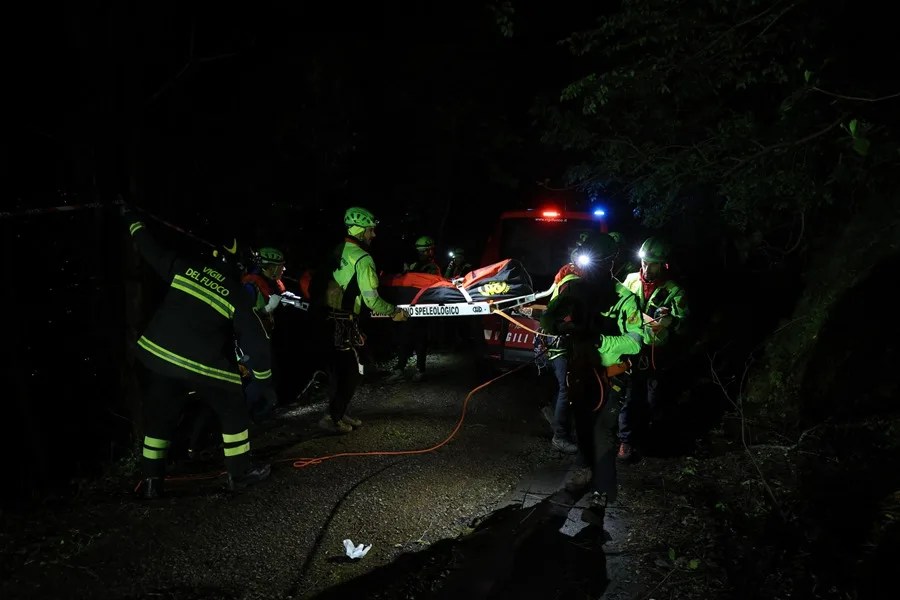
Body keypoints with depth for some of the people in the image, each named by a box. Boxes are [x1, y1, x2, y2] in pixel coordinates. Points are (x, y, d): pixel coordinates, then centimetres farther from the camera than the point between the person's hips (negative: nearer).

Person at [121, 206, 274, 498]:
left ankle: (151, 481, 20)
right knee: (234, 413, 16)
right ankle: (240, 473, 21)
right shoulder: (237, 295, -3)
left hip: (159, 356, 4)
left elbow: (149, 248, 12)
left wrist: (131, 218, 28)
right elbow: (256, 340, -4)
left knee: (159, 418, 17)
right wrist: (264, 378, 6)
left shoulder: (184, 267, 3)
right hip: (204, 366, -3)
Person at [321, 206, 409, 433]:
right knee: (353, 371, 0)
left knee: (342, 368, 17)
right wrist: (394, 312, -5)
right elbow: (371, 299, -19)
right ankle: (332, 418, 2)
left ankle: (339, 413, 25)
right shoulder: (363, 258, -16)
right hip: (344, 322, -9)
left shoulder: (338, 251, 10)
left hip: (330, 317, 9)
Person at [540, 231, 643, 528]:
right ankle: (585, 468, 45)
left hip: (609, 374, -5)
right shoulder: (573, 287, -5)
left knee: (603, 432, -9)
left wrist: (599, 340, -31)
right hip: (579, 369, 5)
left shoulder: (624, 298, -16)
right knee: (582, 423, 21)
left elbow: (634, 341, -18)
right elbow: (548, 323, -2)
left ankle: (601, 495, -3)